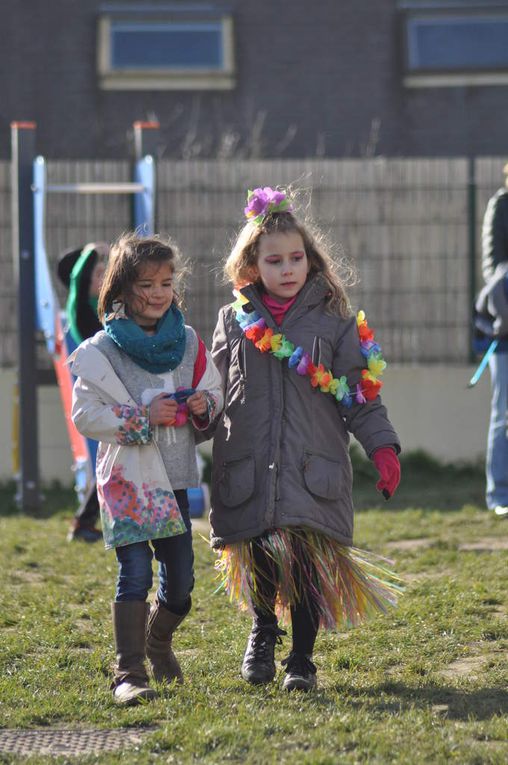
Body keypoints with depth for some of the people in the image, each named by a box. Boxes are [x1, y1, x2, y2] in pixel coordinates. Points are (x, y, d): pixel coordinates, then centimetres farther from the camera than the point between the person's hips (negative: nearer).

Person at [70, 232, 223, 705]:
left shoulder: (188, 342, 8)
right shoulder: (102, 350, -6)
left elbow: (214, 395, 18)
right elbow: (85, 416, -8)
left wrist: (203, 406, -5)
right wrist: (143, 417, -18)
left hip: (175, 477, 5)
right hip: (127, 476, -5)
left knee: (180, 581, 11)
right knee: (135, 574, -15)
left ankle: (158, 640, 40)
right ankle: (129, 673, -13)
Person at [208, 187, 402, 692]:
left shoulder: (334, 321, 5)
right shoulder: (233, 322, 9)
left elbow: (359, 394, 6)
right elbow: (215, 394, 16)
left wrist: (382, 446, -3)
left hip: (313, 468, -1)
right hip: (248, 469, 1)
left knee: (307, 562, -5)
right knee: (257, 557, 0)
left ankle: (302, 660, 11)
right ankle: (263, 631, 31)